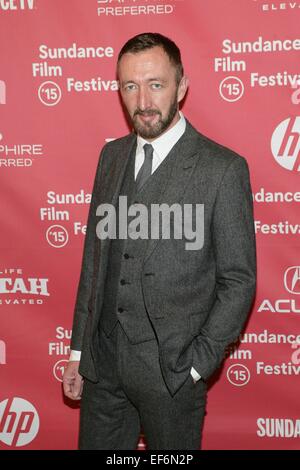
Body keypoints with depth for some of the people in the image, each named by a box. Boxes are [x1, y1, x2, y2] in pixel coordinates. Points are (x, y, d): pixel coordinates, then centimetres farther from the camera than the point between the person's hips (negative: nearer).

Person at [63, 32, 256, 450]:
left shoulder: (223, 169, -11)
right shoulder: (111, 156, 6)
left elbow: (238, 280, -8)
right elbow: (95, 255, 10)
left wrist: (197, 365, -11)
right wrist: (79, 349, 10)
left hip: (172, 367, -4)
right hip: (103, 359, 5)